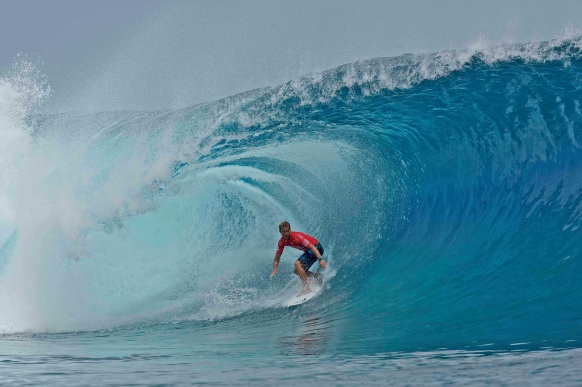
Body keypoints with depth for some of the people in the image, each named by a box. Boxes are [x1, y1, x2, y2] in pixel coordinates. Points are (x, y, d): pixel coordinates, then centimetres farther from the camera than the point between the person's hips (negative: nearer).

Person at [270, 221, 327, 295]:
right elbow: (277, 258, 4)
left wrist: (320, 259, -44)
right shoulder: (282, 242, -5)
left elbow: (312, 247, -34)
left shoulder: (296, 237, -28)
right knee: (297, 271, 9)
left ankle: (306, 288, -25)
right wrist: (274, 270, -12)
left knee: (297, 263, -24)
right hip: (308, 251, 9)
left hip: (316, 248, -9)